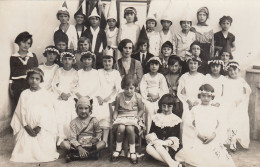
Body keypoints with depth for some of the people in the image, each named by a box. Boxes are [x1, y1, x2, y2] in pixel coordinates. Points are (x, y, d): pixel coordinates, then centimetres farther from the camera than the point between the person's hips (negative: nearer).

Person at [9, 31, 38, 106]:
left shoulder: (33, 56, 8)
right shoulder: (13, 57, 6)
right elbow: (11, 73, 7)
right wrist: (10, 88, 4)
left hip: (30, 84, 0)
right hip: (17, 85, 0)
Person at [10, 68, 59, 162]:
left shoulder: (46, 94, 2)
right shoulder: (24, 94, 8)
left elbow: (48, 112, -4)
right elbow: (21, 111, 4)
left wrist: (40, 126, -13)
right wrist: (26, 126, -9)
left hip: (42, 127, -2)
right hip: (27, 128, 2)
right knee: (25, 145, -14)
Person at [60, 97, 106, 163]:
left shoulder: (93, 120, 2)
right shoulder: (74, 122, -1)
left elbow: (99, 132, 10)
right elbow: (72, 138, -8)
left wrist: (96, 138, -15)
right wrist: (79, 148, -25)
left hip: (91, 145, 1)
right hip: (78, 145, 0)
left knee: (102, 143, -29)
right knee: (63, 144, -26)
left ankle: (75, 156, -30)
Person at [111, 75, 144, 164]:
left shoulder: (137, 97, 0)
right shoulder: (119, 96, 3)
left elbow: (141, 109, 8)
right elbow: (116, 109, 10)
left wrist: (138, 116, -9)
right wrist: (115, 116, -9)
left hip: (133, 117, -1)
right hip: (122, 117, 1)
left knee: (130, 128, -33)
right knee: (121, 128, -31)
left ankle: (132, 151, -13)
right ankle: (118, 149, -8)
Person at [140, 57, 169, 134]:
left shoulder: (161, 76, 14)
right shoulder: (145, 76, 14)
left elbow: (164, 90, 5)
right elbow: (142, 88, 4)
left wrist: (157, 96, -11)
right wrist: (147, 97, -9)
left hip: (158, 98, 0)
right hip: (147, 98, 0)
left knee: (157, 109, -28)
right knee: (149, 110, -28)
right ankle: (148, 132, -25)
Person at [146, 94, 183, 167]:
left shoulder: (176, 119, 8)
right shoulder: (156, 117, 14)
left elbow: (175, 137, -1)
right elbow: (151, 133, 7)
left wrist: (165, 142, -20)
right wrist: (155, 140, -17)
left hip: (170, 146, -3)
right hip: (157, 143, 3)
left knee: (158, 146, -35)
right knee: (149, 148, -32)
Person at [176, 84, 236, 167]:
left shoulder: (215, 109, 9)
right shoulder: (195, 109, 6)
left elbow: (217, 124, 10)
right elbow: (192, 124, 8)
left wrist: (213, 134, -6)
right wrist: (198, 133, -7)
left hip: (212, 138, 1)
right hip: (198, 139, -1)